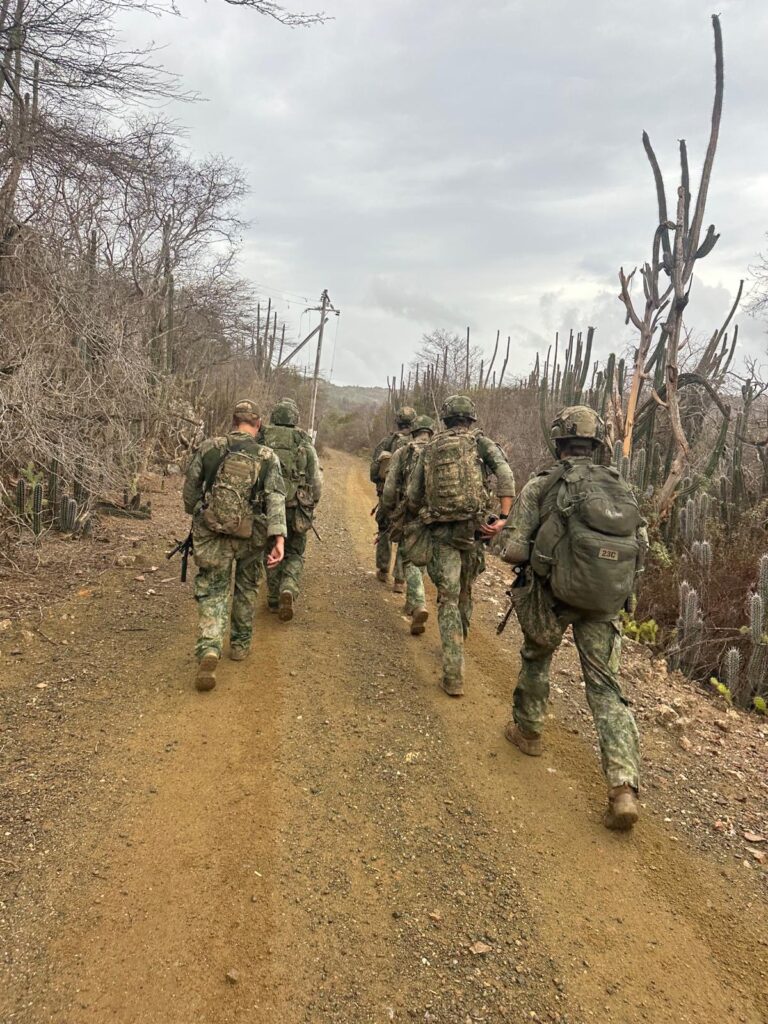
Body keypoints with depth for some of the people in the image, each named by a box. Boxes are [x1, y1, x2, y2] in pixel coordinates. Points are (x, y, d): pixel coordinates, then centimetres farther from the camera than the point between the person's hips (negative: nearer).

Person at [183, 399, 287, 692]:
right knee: (246, 588, 22)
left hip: (210, 534, 0)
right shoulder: (268, 458, -5)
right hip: (250, 536, 0)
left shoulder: (208, 448, -2)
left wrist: (196, 514, 25)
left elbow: (190, 489, 5)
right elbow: (275, 499, -16)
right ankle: (240, 643, 34)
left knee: (212, 593, 6)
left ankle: (209, 650, -14)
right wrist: (279, 537, -22)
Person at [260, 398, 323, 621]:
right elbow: (316, 479, -1)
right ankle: (288, 590, -11)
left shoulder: (261, 439, 0)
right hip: (295, 508, -1)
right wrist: (311, 506, 13)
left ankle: (274, 599, 25)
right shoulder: (304, 442, -1)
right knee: (294, 555, 13)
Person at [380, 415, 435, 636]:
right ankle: (412, 601, 31)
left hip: (408, 515, -2)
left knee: (409, 560, 4)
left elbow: (389, 490, -4)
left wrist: (388, 514, 10)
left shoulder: (400, 454, 0)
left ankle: (419, 606, -14)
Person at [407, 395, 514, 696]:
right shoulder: (481, 442, 5)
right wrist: (504, 517, -17)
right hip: (472, 528, 0)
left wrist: (418, 518, 30)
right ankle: (458, 645, 42)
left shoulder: (430, 448, 11)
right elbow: (505, 473, -13)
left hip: (440, 531, 0)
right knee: (464, 592, 21)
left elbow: (413, 494, 12)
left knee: (448, 599, 0)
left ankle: (454, 675, -7)